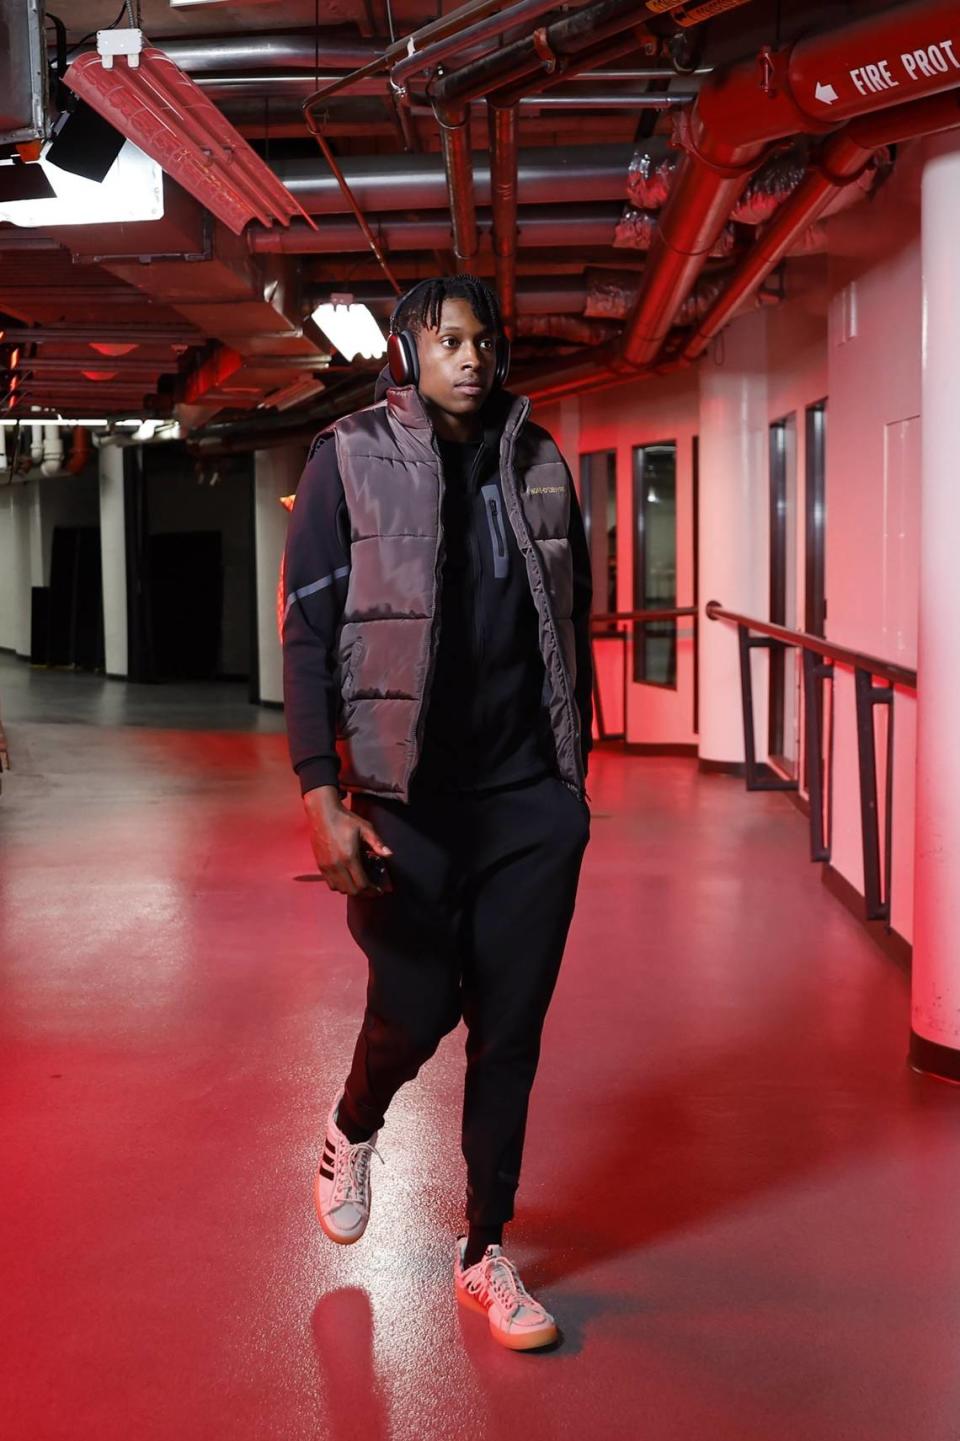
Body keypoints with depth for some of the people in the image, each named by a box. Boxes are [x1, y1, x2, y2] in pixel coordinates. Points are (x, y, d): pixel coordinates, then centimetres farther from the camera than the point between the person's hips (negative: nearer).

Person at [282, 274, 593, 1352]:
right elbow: (305, 635, -7)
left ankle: (485, 1253, 23)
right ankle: (353, 1128, 40)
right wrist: (322, 798, -14)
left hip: (532, 801, 3)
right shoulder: (349, 461, -3)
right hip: (409, 804, -3)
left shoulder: (537, 465, 8)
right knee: (414, 1011, 3)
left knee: (512, 1029, 6)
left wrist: (575, 771, 14)